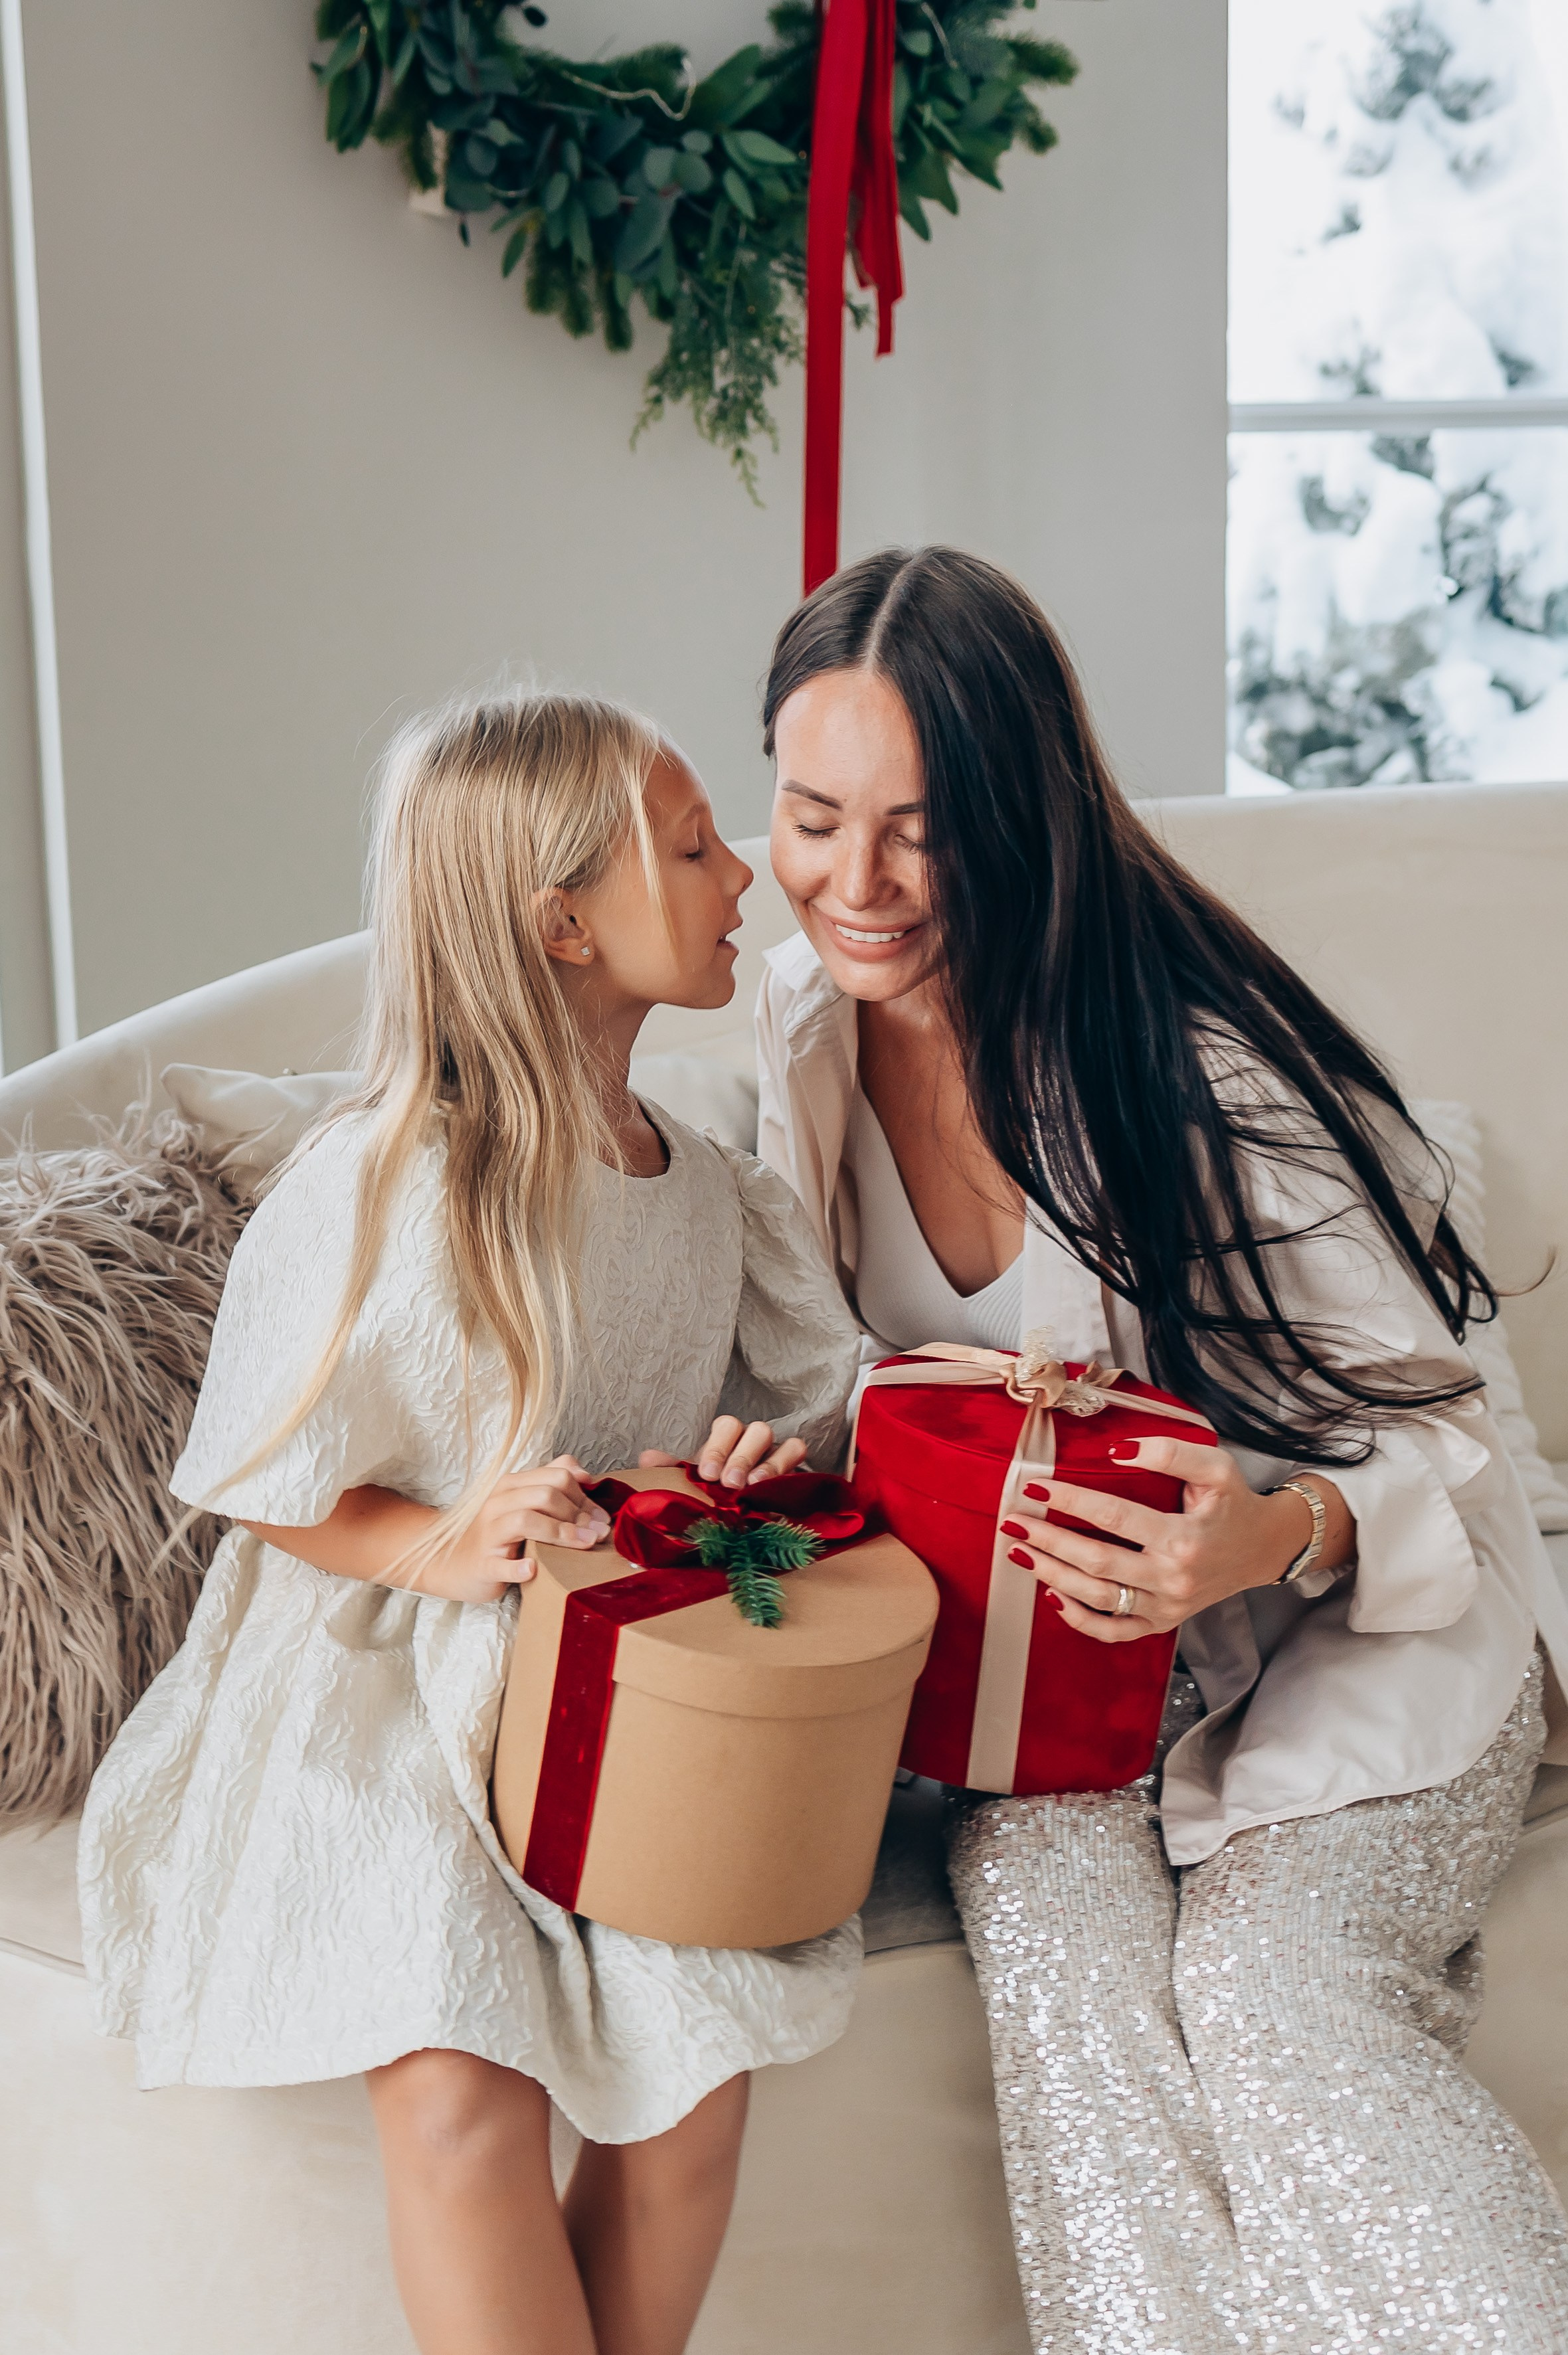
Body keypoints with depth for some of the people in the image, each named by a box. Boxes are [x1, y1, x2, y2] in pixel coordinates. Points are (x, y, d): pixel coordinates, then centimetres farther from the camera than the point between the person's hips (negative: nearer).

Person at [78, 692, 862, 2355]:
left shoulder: (710, 1191, 7)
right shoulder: (381, 1190, -12)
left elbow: (813, 1409, 17)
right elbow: (273, 1492, -5)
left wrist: (771, 1461, -6)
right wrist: (444, 1548, -23)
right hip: (392, 1696, -4)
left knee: (698, 2053, -20)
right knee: (463, 2088, -25)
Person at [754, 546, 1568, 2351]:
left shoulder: (1206, 1066, -21)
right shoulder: (807, 1017, -3)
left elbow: (1424, 1428, -15)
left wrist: (1281, 1537, -37)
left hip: (1342, 1643, -4)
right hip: (1030, 1653, 4)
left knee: (1268, 1989, -30)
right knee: (1053, 1932, -28)